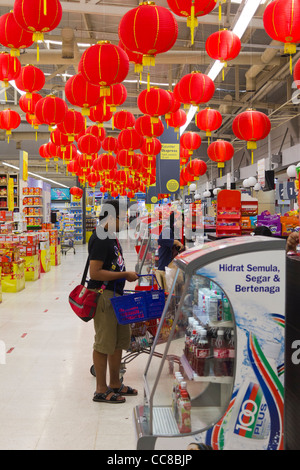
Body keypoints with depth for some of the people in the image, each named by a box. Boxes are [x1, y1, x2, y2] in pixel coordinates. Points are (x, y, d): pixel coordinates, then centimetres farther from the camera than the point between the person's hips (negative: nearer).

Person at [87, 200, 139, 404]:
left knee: (120, 340, 16)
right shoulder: (100, 239, -17)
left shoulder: (111, 236, 15)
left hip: (116, 295, 10)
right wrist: (124, 275, -17)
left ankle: (115, 383, 29)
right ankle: (101, 390, 9)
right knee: (104, 343, -2)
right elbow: (95, 272, -23)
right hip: (103, 295, -10)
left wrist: (128, 275, 12)